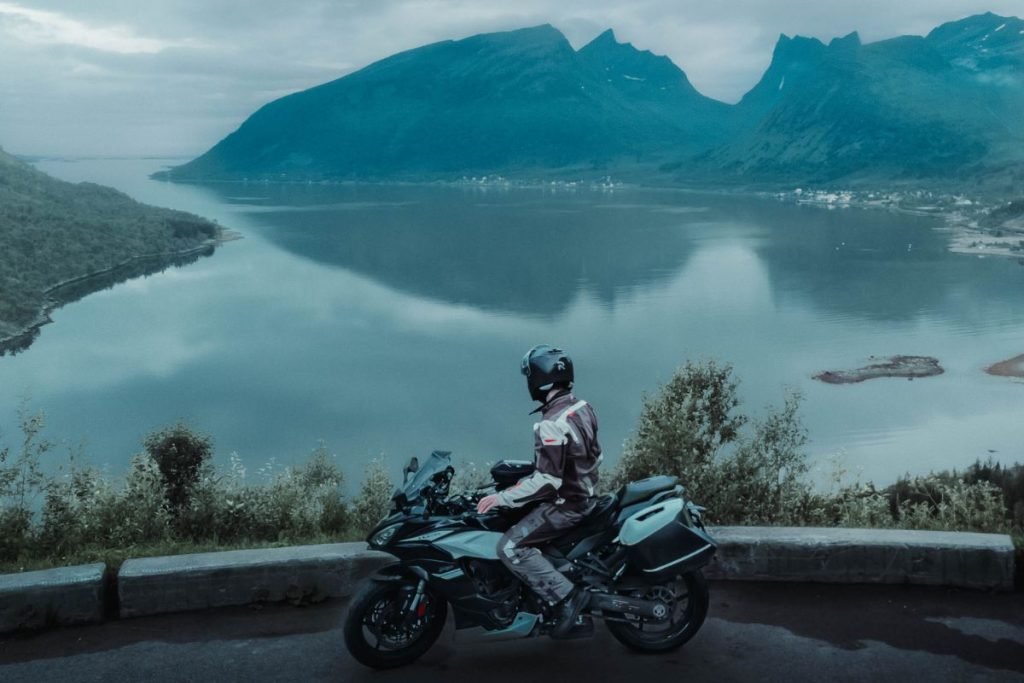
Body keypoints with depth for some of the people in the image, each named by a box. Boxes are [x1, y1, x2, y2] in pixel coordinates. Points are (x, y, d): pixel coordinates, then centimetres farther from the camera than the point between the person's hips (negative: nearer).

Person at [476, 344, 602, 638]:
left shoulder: (551, 425, -26)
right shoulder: (582, 407, 3)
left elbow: (547, 481, -28)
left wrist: (502, 498, -22)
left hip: (566, 502, -10)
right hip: (585, 492, 10)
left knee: (510, 548, -12)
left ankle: (566, 596, -11)